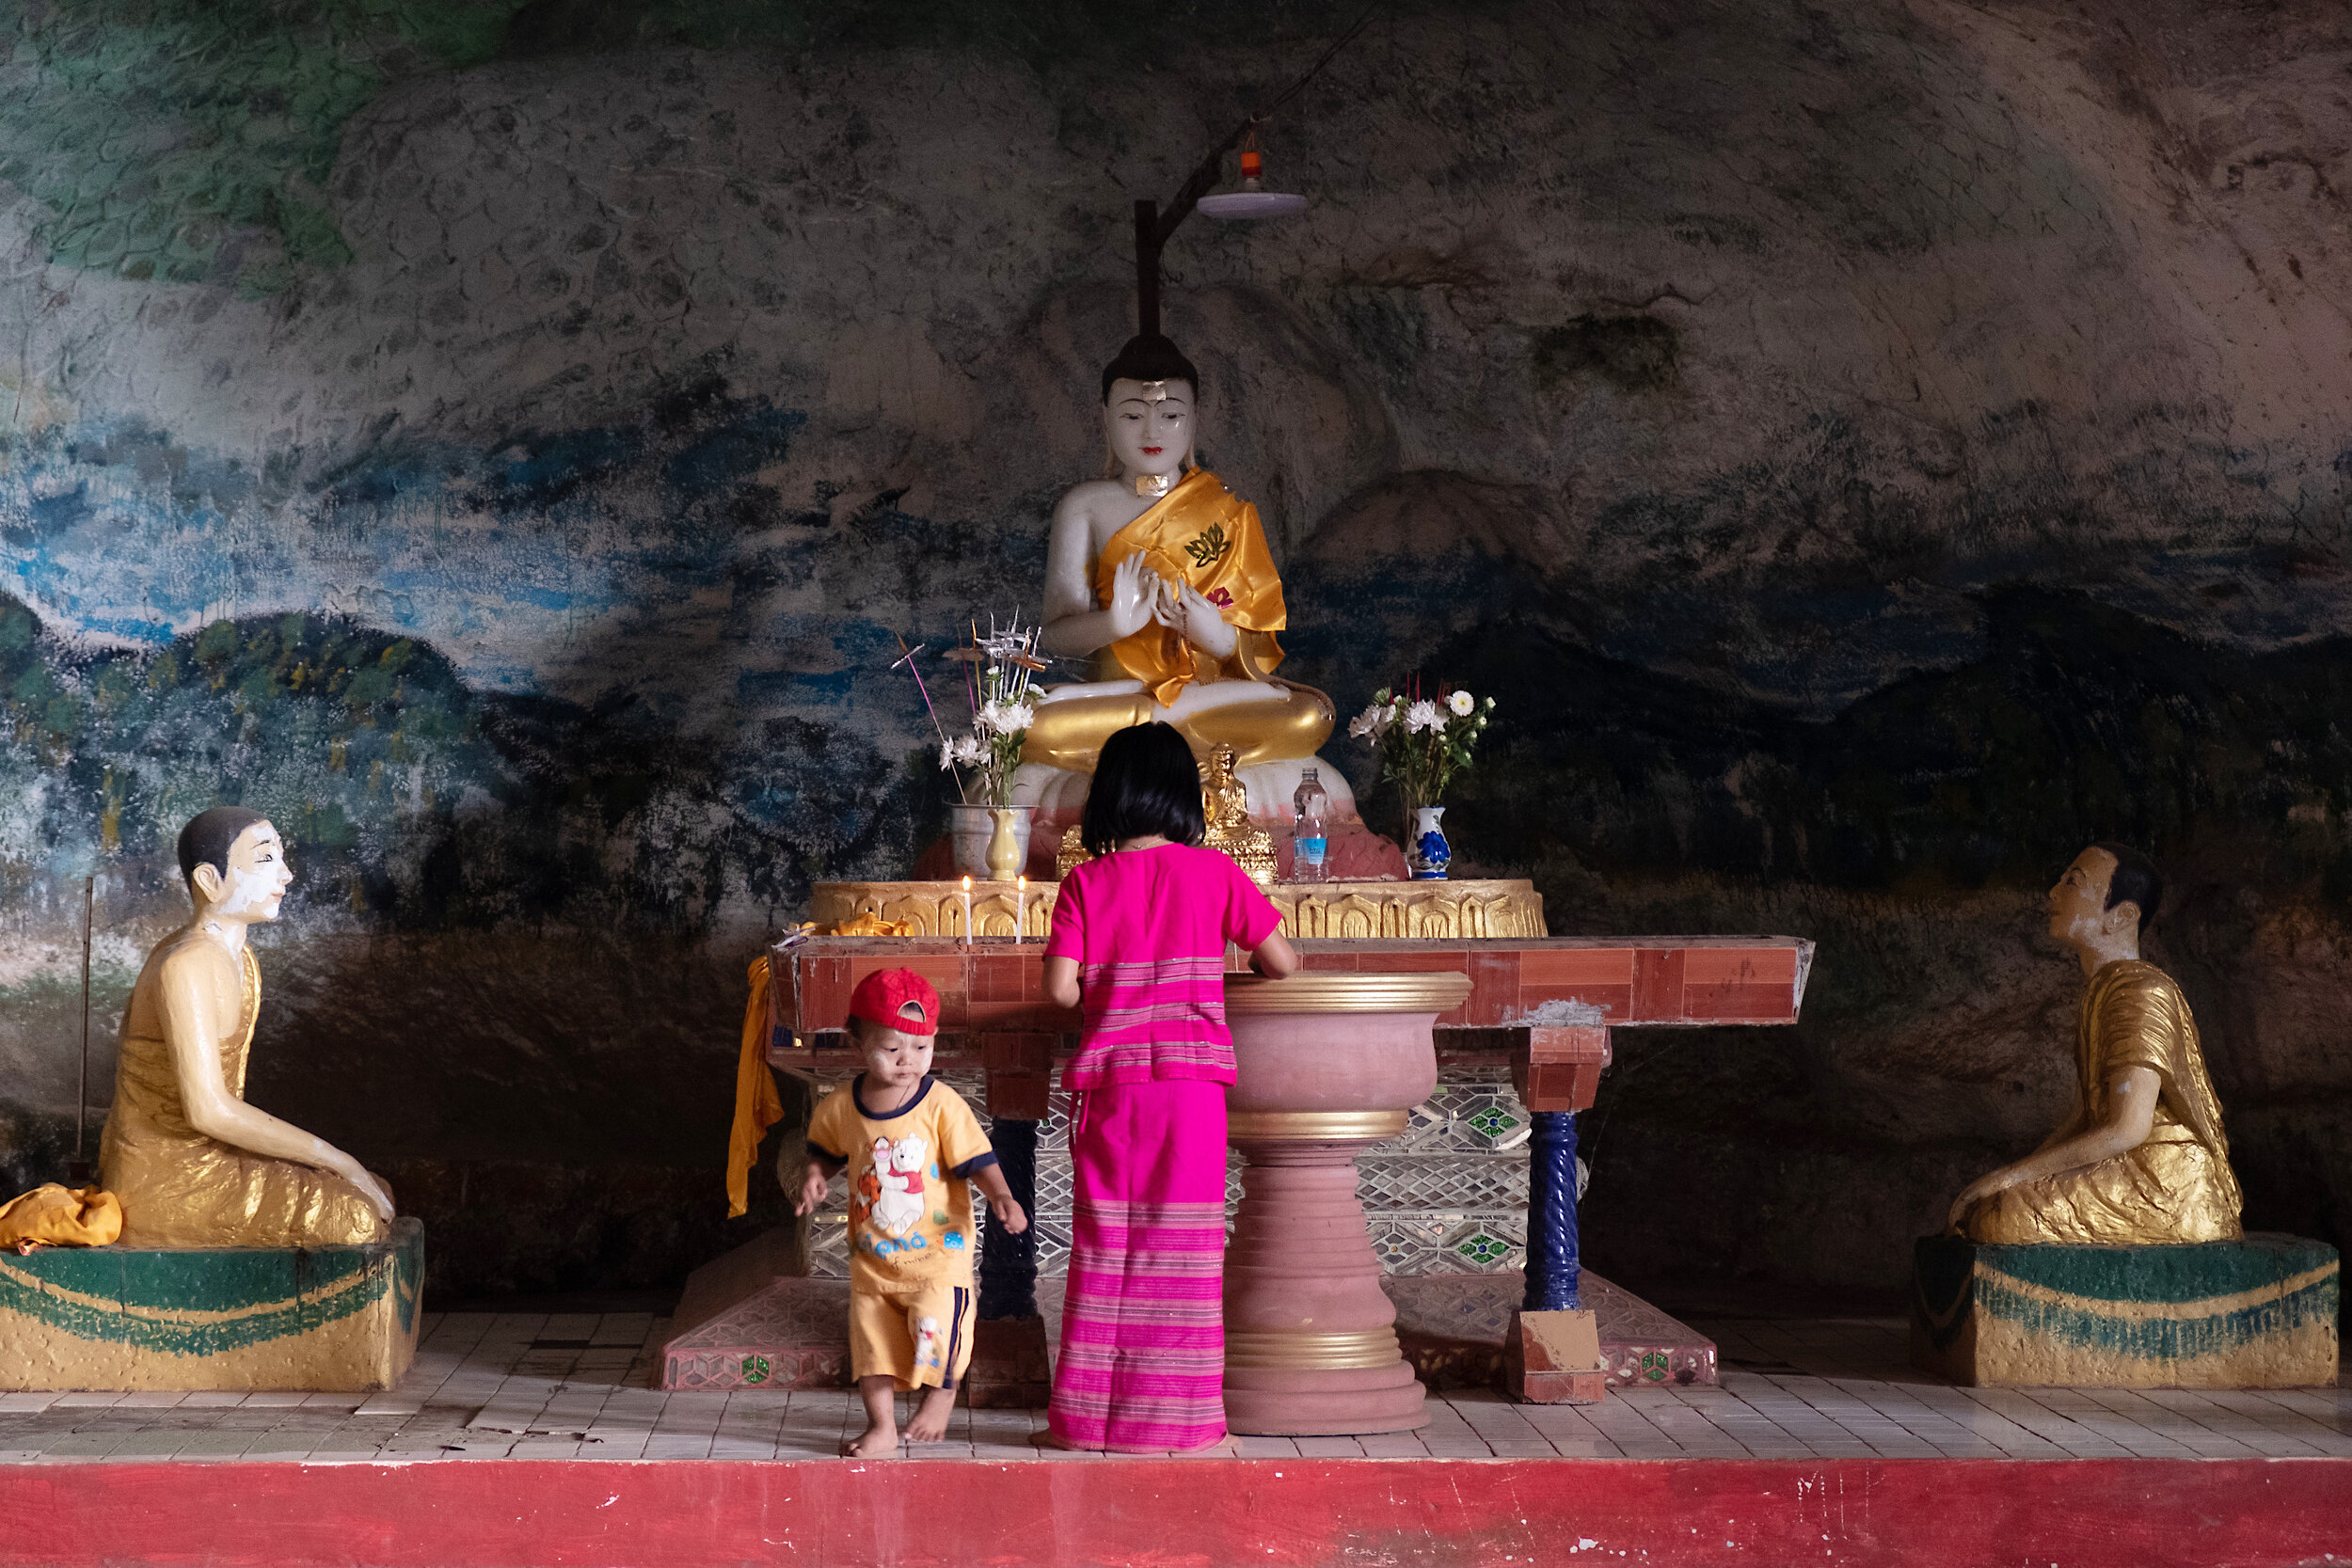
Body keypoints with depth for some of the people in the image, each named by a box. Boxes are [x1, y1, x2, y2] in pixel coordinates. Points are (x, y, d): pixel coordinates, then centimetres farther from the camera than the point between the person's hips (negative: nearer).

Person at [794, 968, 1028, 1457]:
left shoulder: (941, 1105, -13)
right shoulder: (842, 1106, -2)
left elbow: (977, 1159, -11)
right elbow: (827, 1150, 16)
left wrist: (1002, 1198, -26)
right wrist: (815, 1176, -3)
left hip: (938, 1250, -4)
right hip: (872, 1254, 4)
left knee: (936, 1323, -15)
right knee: (871, 1337, 5)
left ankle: (941, 1392, 16)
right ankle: (882, 1427, 20)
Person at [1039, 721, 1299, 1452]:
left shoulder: (1085, 883, 0)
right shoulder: (1212, 872, -2)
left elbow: (1060, 987, -7)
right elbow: (1282, 963, 0)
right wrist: (1236, 970, 22)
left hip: (1108, 1083, 1)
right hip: (1191, 1079, -1)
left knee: (1105, 1245, 9)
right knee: (1180, 1246, 4)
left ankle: (1090, 1414, 12)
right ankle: (1175, 1414, 6)